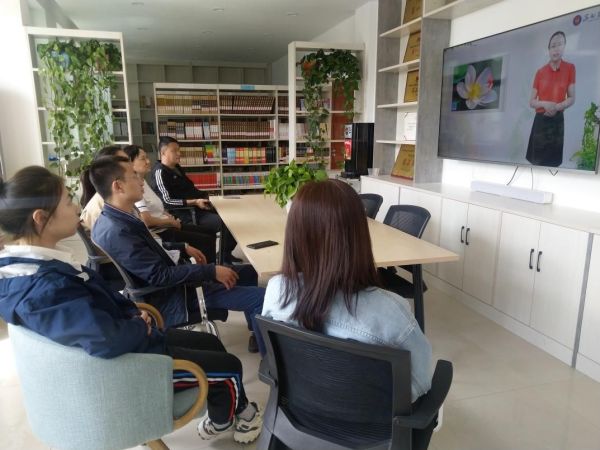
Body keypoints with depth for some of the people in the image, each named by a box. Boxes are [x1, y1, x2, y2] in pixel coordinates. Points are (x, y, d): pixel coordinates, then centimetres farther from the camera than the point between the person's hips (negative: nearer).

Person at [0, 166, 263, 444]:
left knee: (212, 343, 21)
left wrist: (133, 314, -7)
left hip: (129, 341, 9)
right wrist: (140, 326, -20)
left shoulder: (26, 265, -2)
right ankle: (224, 420, 41)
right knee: (230, 368, 7)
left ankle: (222, 417, 42)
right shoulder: (44, 288, -35)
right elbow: (110, 340, -42)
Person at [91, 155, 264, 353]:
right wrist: (211, 271, -22)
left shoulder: (115, 220, 2)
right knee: (261, 297, -15)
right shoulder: (116, 232, -29)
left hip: (167, 285, 10)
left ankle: (258, 335, 31)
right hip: (169, 301, -10)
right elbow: (159, 276, -28)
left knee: (247, 273, 16)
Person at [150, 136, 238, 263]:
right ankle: (225, 256, -4)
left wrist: (205, 196, 9)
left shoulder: (176, 167, 16)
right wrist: (195, 202, -22)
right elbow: (167, 202, -22)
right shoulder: (160, 172, -13)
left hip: (195, 207, 10)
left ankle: (226, 253, 7)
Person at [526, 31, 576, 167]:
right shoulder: (540, 72, 1)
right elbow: (531, 102, 3)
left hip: (557, 120, 0)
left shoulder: (570, 68, 0)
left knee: (554, 161, 4)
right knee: (537, 160, 1)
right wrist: (545, 104, -17)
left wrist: (557, 107, -17)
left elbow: (572, 98, 2)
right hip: (540, 120, 0)